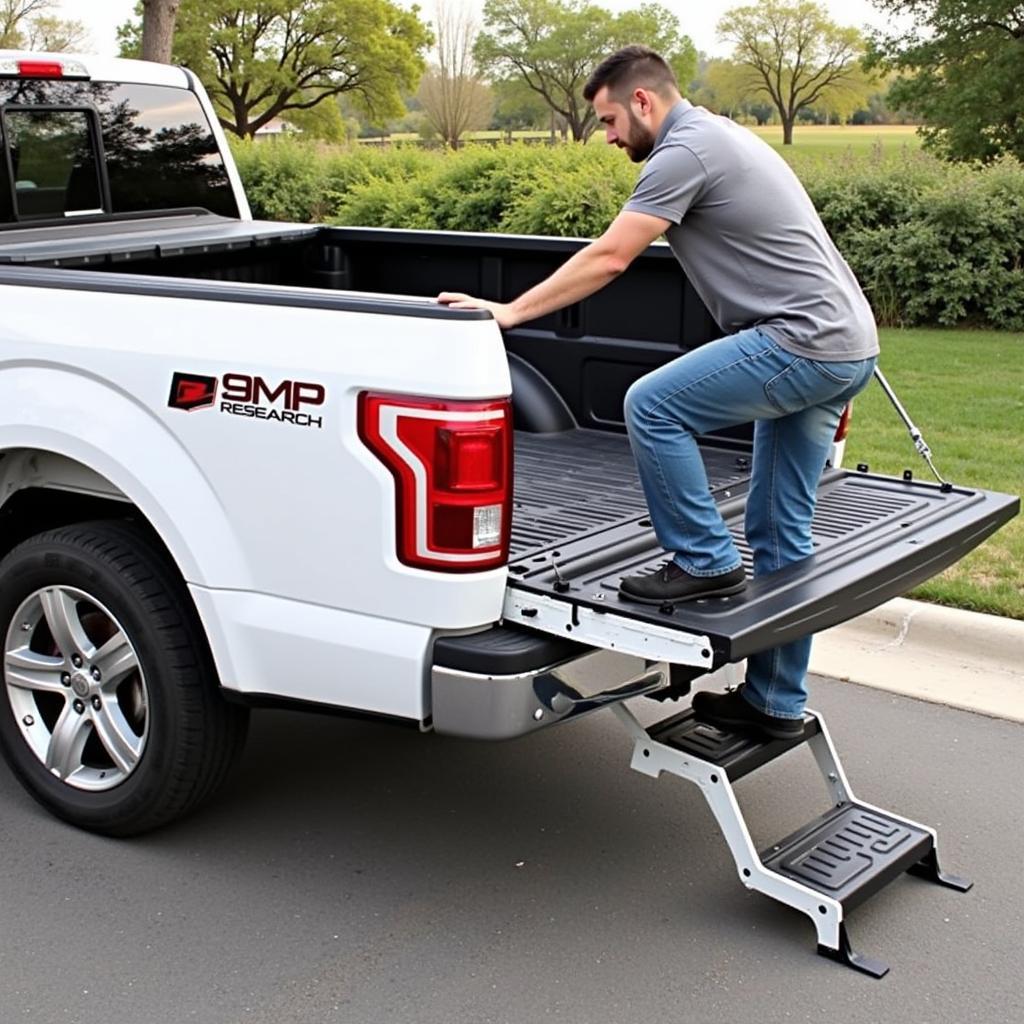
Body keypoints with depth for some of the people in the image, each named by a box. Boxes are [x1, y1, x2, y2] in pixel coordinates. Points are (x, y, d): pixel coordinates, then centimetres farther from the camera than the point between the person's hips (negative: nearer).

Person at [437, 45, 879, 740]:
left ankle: (704, 561, -2)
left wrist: (508, 312, -10)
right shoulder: (720, 136, 22)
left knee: (653, 406, -13)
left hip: (804, 339, -10)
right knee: (783, 534, 11)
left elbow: (609, 259, -14)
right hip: (850, 344, 10)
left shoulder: (686, 151, -10)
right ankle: (776, 703, 18)